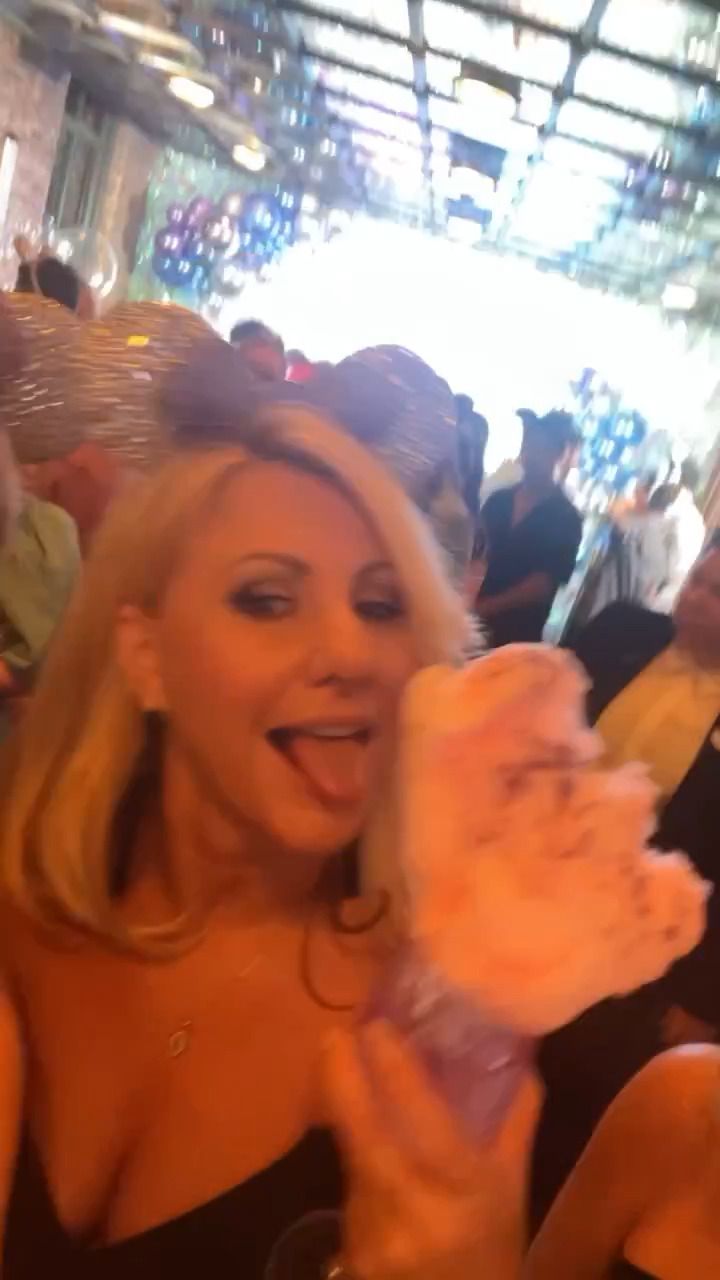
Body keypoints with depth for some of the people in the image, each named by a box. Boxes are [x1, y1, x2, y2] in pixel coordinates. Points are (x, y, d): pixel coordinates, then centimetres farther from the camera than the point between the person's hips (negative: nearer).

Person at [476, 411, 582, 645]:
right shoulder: (497, 501, 9)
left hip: (518, 631, -4)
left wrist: (487, 606, -15)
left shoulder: (565, 519, -5)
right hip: (476, 619, 4)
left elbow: (543, 584, -10)